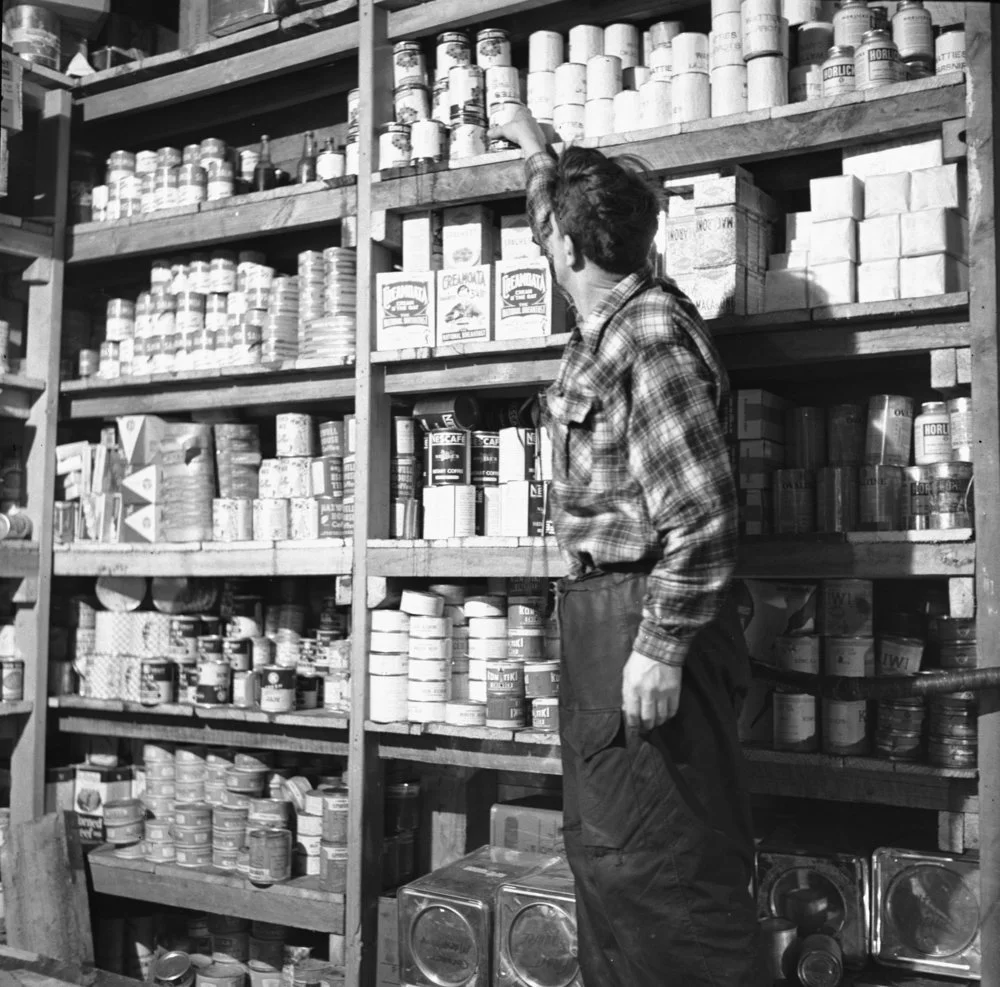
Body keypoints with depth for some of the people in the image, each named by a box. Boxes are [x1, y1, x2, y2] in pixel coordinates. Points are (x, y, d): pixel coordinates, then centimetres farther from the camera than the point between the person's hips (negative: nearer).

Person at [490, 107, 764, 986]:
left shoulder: (650, 333, -17)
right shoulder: (606, 323, 11)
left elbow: (702, 515, -22)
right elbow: (562, 224, 37)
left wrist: (661, 650, -21)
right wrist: (540, 158, 49)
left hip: (644, 621, -10)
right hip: (597, 611, 10)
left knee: (664, 867, -4)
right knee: (606, 853, 17)